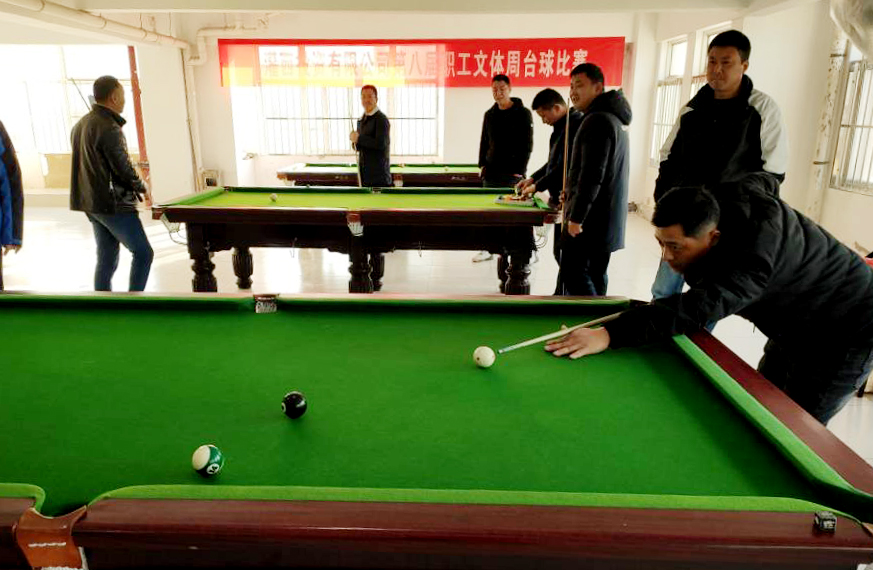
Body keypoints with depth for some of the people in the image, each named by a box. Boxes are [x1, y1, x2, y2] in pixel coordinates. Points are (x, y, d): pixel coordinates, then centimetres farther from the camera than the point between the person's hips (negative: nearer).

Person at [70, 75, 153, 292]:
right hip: (113, 204, -9)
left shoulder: (80, 125, 12)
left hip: (91, 203, 9)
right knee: (143, 253, -1)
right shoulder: (109, 128, -17)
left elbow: (88, 164, 16)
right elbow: (123, 168, -17)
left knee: (106, 259, 13)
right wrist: (143, 188, 0)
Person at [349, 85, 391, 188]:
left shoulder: (381, 119, -10)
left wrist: (359, 138, -16)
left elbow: (380, 144, -22)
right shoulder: (362, 120, 16)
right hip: (365, 174, 8)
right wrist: (355, 141, -4)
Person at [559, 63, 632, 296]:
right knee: (596, 275, 13)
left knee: (573, 275, -7)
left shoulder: (597, 120, -16)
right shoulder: (615, 118, 17)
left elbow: (592, 175, -23)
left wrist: (576, 216, -20)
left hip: (590, 217, -10)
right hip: (606, 217, 10)